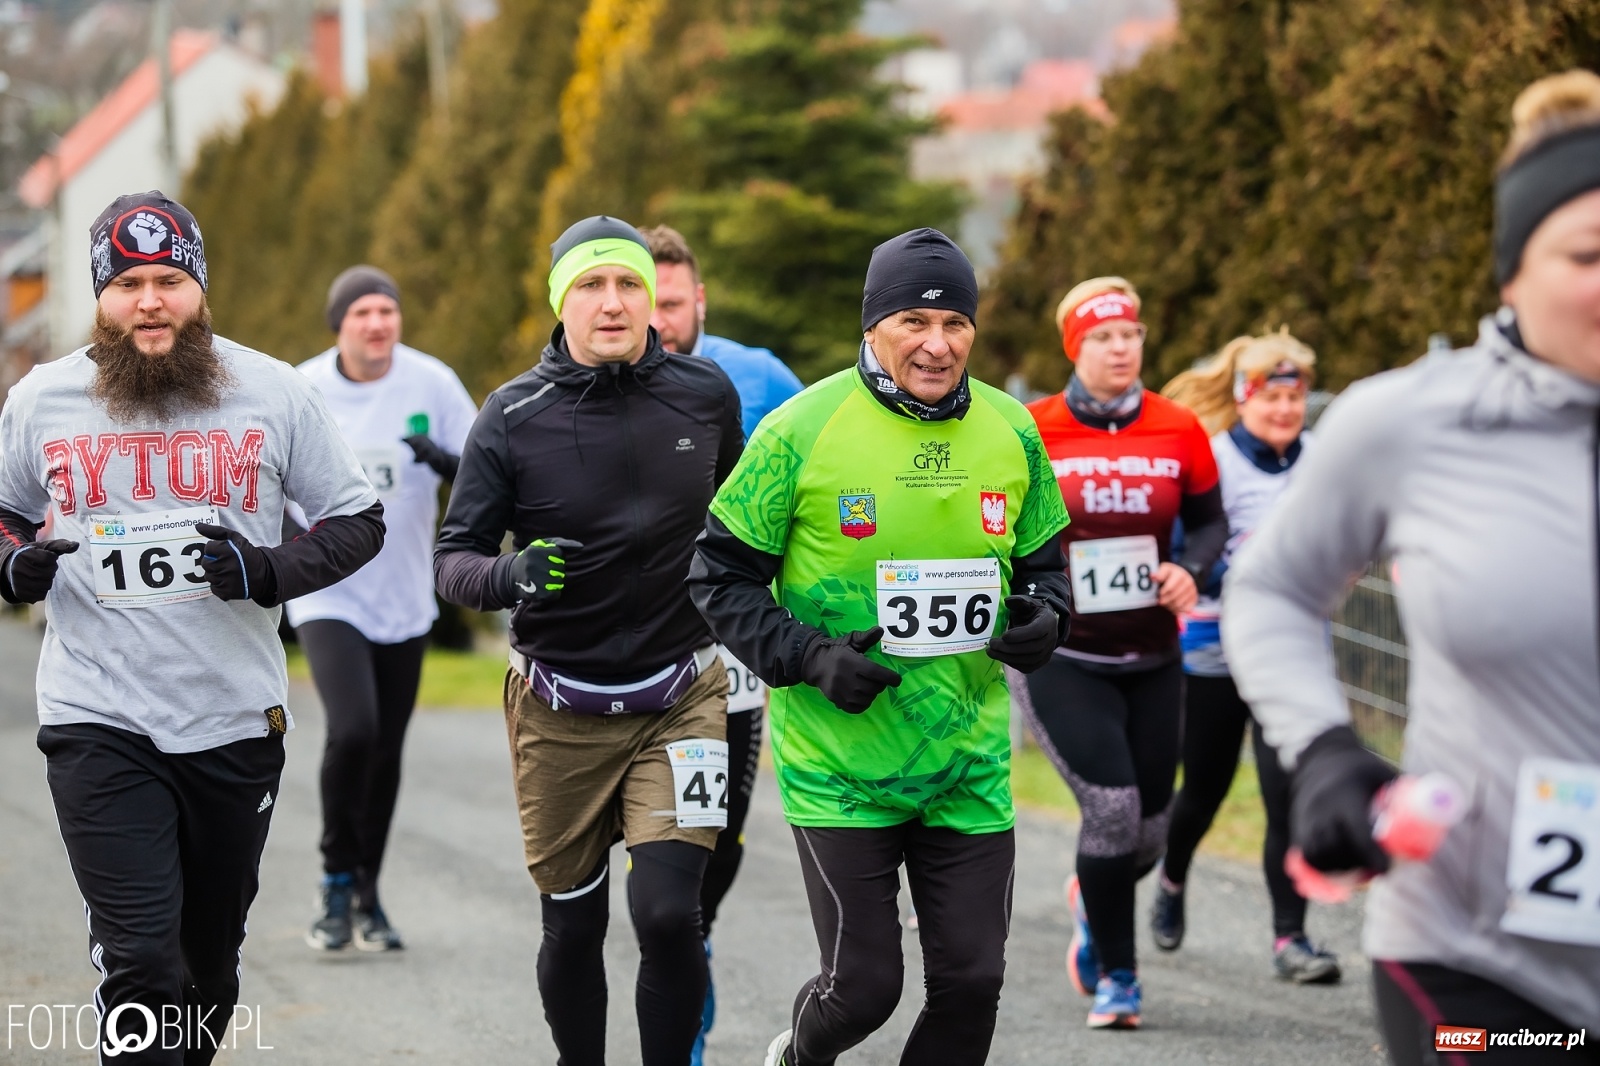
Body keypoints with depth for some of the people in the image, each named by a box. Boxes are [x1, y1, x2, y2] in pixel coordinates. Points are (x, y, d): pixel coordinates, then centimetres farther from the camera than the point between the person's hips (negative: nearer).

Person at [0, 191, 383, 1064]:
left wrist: (272, 572, -13)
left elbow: (358, 522, 6)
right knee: (138, 958, -12)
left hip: (238, 720, 1)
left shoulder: (274, 393, 0)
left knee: (210, 952, 14)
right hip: (97, 721, -1)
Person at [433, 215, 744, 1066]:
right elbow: (452, 558, -5)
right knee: (573, 925, 10)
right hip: (560, 704, 0)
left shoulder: (705, 395, -1)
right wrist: (507, 575, -25)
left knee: (667, 913, -14)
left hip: (680, 699, 0)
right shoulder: (514, 415, -7)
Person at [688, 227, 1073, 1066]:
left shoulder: (1010, 431, 3)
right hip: (838, 767, -4)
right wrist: (810, 657, -18)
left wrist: (1042, 620, -7)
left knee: (972, 980, 2)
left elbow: (1043, 562, 16)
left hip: (970, 767, 4)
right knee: (864, 987, -2)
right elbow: (720, 578, -5)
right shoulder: (805, 430, -10)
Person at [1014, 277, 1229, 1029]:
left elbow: (1210, 522, 9)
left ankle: (1093, 902, 43)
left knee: (1147, 831, 7)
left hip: (1153, 661, 3)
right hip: (1060, 660, -3)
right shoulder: (1032, 433, -7)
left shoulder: (1179, 431, 0)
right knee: (1112, 810, -15)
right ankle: (1116, 977, 3)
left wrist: (1191, 571, -10)